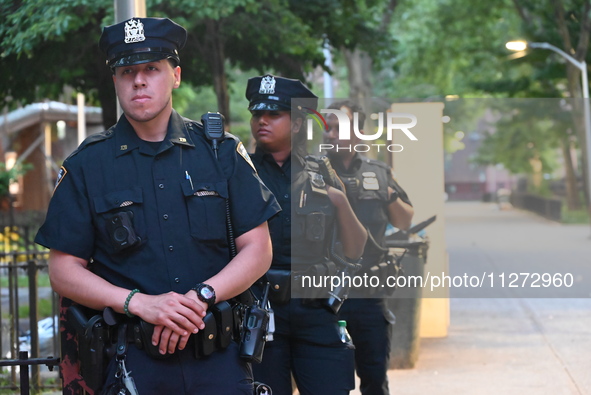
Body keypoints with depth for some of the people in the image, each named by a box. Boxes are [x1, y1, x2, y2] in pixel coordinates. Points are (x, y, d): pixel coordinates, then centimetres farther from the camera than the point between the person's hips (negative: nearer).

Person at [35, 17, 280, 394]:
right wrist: (141, 304, -15)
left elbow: (258, 250, 2)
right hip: (133, 360, -1)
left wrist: (201, 297, -15)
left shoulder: (221, 151, 5)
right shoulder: (87, 165, 2)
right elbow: (64, 271, -1)